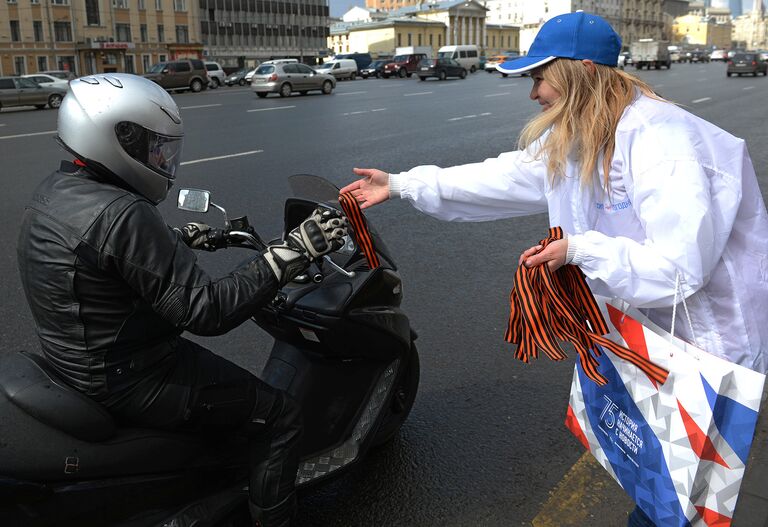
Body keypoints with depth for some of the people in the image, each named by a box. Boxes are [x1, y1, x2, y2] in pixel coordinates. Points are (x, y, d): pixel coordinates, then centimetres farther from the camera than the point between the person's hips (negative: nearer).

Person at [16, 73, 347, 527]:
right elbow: (207, 310, -31)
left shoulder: (56, 190, 1)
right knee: (281, 416, -4)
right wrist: (293, 252, -30)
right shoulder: (121, 214, -30)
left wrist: (185, 238, 20)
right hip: (128, 382, -10)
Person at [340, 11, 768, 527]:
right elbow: (503, 178, 3)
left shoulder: (663, 143, -29)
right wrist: (402, 185, 5)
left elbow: (681, 267, -33)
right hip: (648, 324, 8)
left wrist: (579, 250, -28)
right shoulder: (572, 140, -2)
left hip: (708, 336, -8)